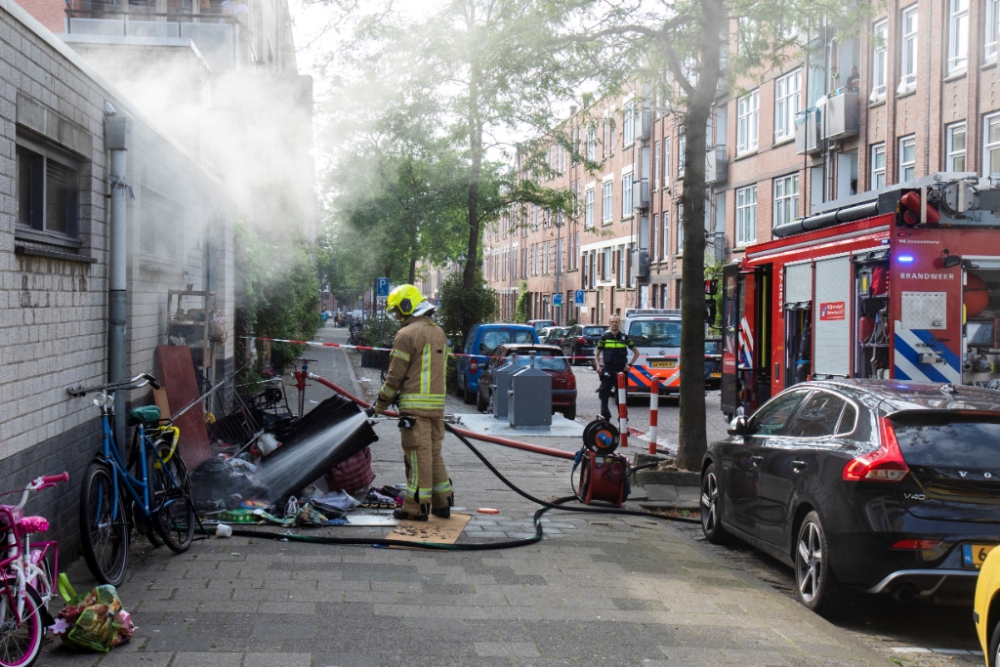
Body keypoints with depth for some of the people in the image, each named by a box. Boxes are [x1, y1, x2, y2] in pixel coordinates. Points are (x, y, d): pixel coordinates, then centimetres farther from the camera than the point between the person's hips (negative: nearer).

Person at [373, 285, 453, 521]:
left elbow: (395, 375, -12)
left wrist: (382, 402, 1)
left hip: (415, 406, -8)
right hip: (437, 403, 8)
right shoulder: (438, 332, 15)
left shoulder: (407, 334, -12)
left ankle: (417, 507, 0)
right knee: (434, 453, 15)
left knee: (418, 456, -4)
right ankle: (442, 503, 19)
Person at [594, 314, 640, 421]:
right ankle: (604, 416, 2)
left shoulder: (624, 338, 5)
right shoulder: (604, 337, 5)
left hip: (620, 372, 0)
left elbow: (636, 353, 13)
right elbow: (597, 353, 12)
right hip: (607, 371, 0)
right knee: (604, 395, -4)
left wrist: (629, 365, 2)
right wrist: (598, 366, -2)